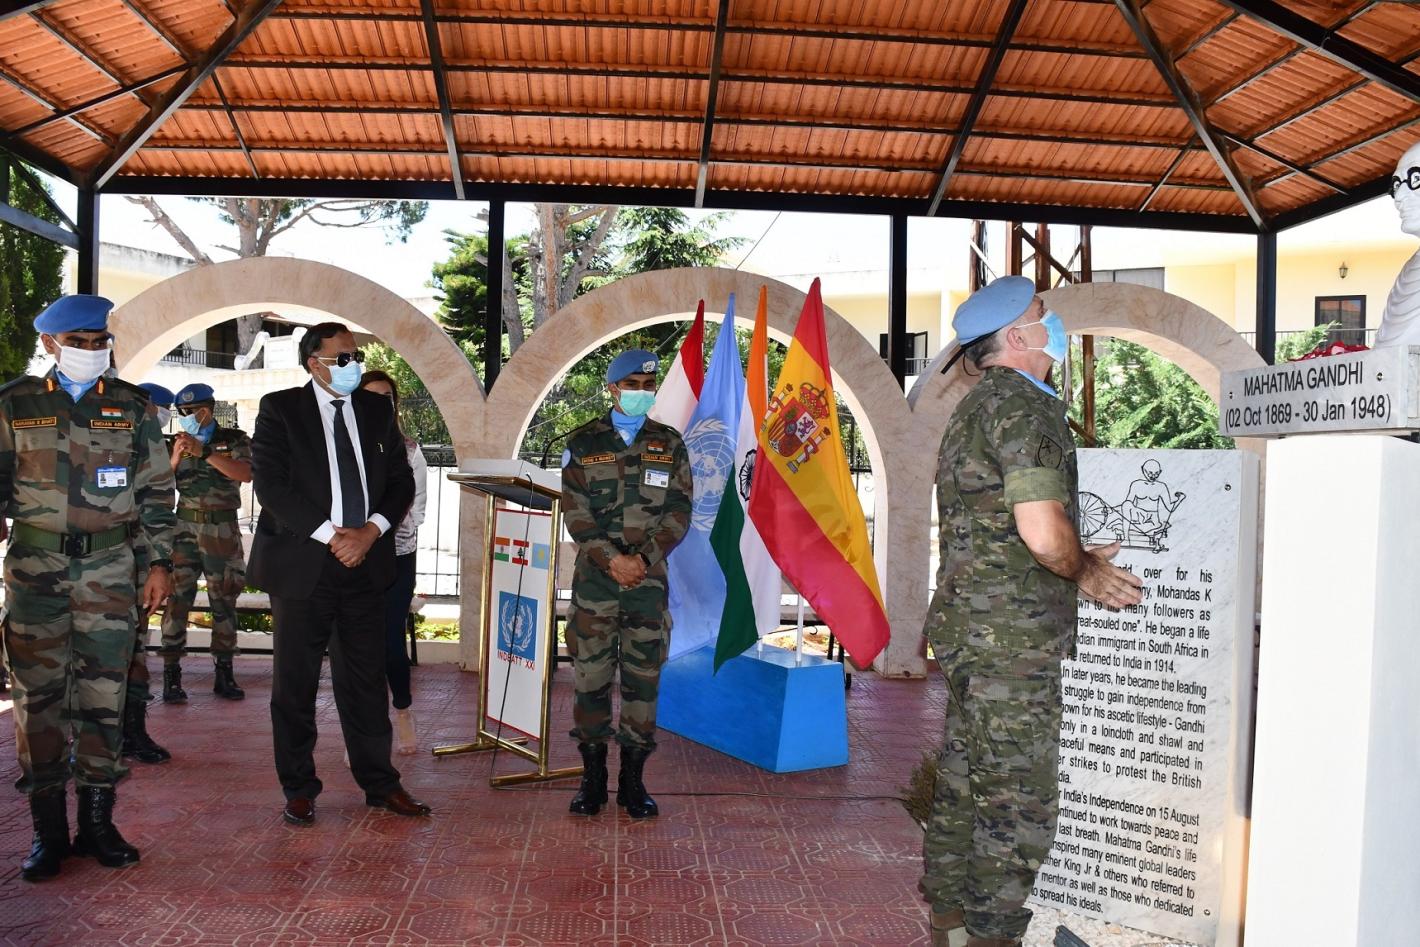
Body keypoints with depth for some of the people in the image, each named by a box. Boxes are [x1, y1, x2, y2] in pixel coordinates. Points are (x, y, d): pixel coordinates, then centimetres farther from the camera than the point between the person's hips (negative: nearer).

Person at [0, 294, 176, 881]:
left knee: (103, 694, 4)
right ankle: (48, 829, 11)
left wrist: (160, 562, 3)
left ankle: (97, 821, 14)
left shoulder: (133, 408, 7)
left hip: (109, 567, 1)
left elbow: (156, 492, 8)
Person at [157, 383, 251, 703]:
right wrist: (174, 459, -8)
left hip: (223, 531, -1)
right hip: (184, 529, 1)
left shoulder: (234, 440, 5)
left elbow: (245, 474, -14)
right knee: (176, 600, -6)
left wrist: (204, 452, -20)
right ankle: (171, 676, -4)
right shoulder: (177, 443, 13)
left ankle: (223, 674, 11)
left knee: (224, 602, 3)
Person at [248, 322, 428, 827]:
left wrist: (371, 530, -7)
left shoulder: (377, 410, 10)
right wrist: (331, 536, -16)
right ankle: (299, 789, 20)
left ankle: (379, 783, 20)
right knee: (295, 683, 6)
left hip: (365, 561, 3)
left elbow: (401, 481, 9)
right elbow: (270, 484, -11)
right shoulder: (280, 409, -2)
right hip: (302, 564, -3)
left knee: (366, 680, 9)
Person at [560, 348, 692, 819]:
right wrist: (610, 559, -14)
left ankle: (633, 780, 14)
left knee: (643, 676, 3)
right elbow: (575, 511, -2)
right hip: (595, 577, -1)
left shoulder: (670, 445, 8)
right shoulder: (583, 443, 5)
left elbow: (679, 511, 2)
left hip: (649, 577, 1)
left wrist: (643, 558, -11)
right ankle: (592, 777, 15)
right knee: (591, 674, 2)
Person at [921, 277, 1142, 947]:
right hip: (1012, 639, -10)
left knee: (963, 790, 16)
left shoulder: (973, 407, 18)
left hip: (966, 631, 10)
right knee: (1018, 806, -3)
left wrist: (1076, 565, 20)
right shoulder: (1023, 404, -14)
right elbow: (1045, 535, -23)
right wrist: (1085, 572, -3)